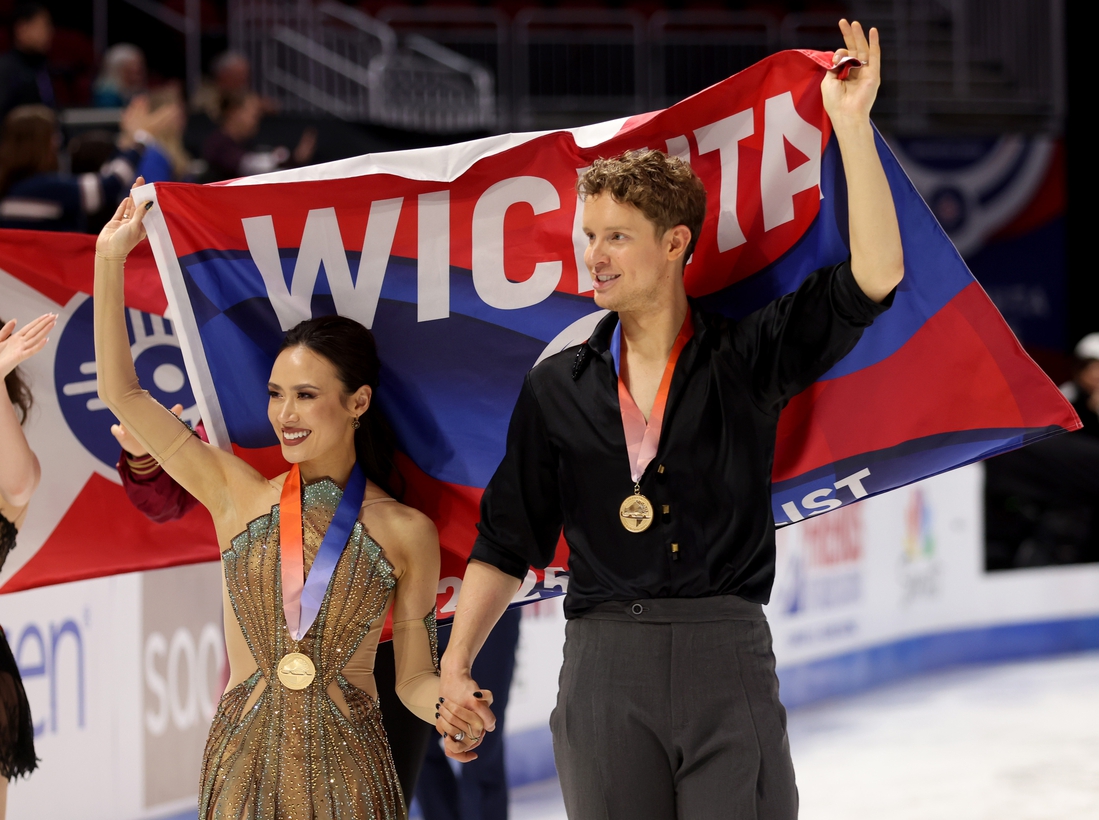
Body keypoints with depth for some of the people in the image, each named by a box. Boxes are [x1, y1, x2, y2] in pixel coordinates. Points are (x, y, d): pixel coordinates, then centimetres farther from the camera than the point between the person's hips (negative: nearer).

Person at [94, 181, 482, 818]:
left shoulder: (406, 532, 1)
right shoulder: (241, 496, 4)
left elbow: (415, 677, 3)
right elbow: (121, 392, 2)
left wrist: (453, 708, -20)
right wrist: (111, 258, 1)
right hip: (242, 766, 1)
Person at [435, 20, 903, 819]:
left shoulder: (745, 358, 5)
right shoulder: (559, 387, 11)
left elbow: (875, 275, -6)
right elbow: (507, 541, 13)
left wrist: (851, 124, -11)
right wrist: (456, 665, 1)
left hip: (727, 660, -2)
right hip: (605, 661, 2)